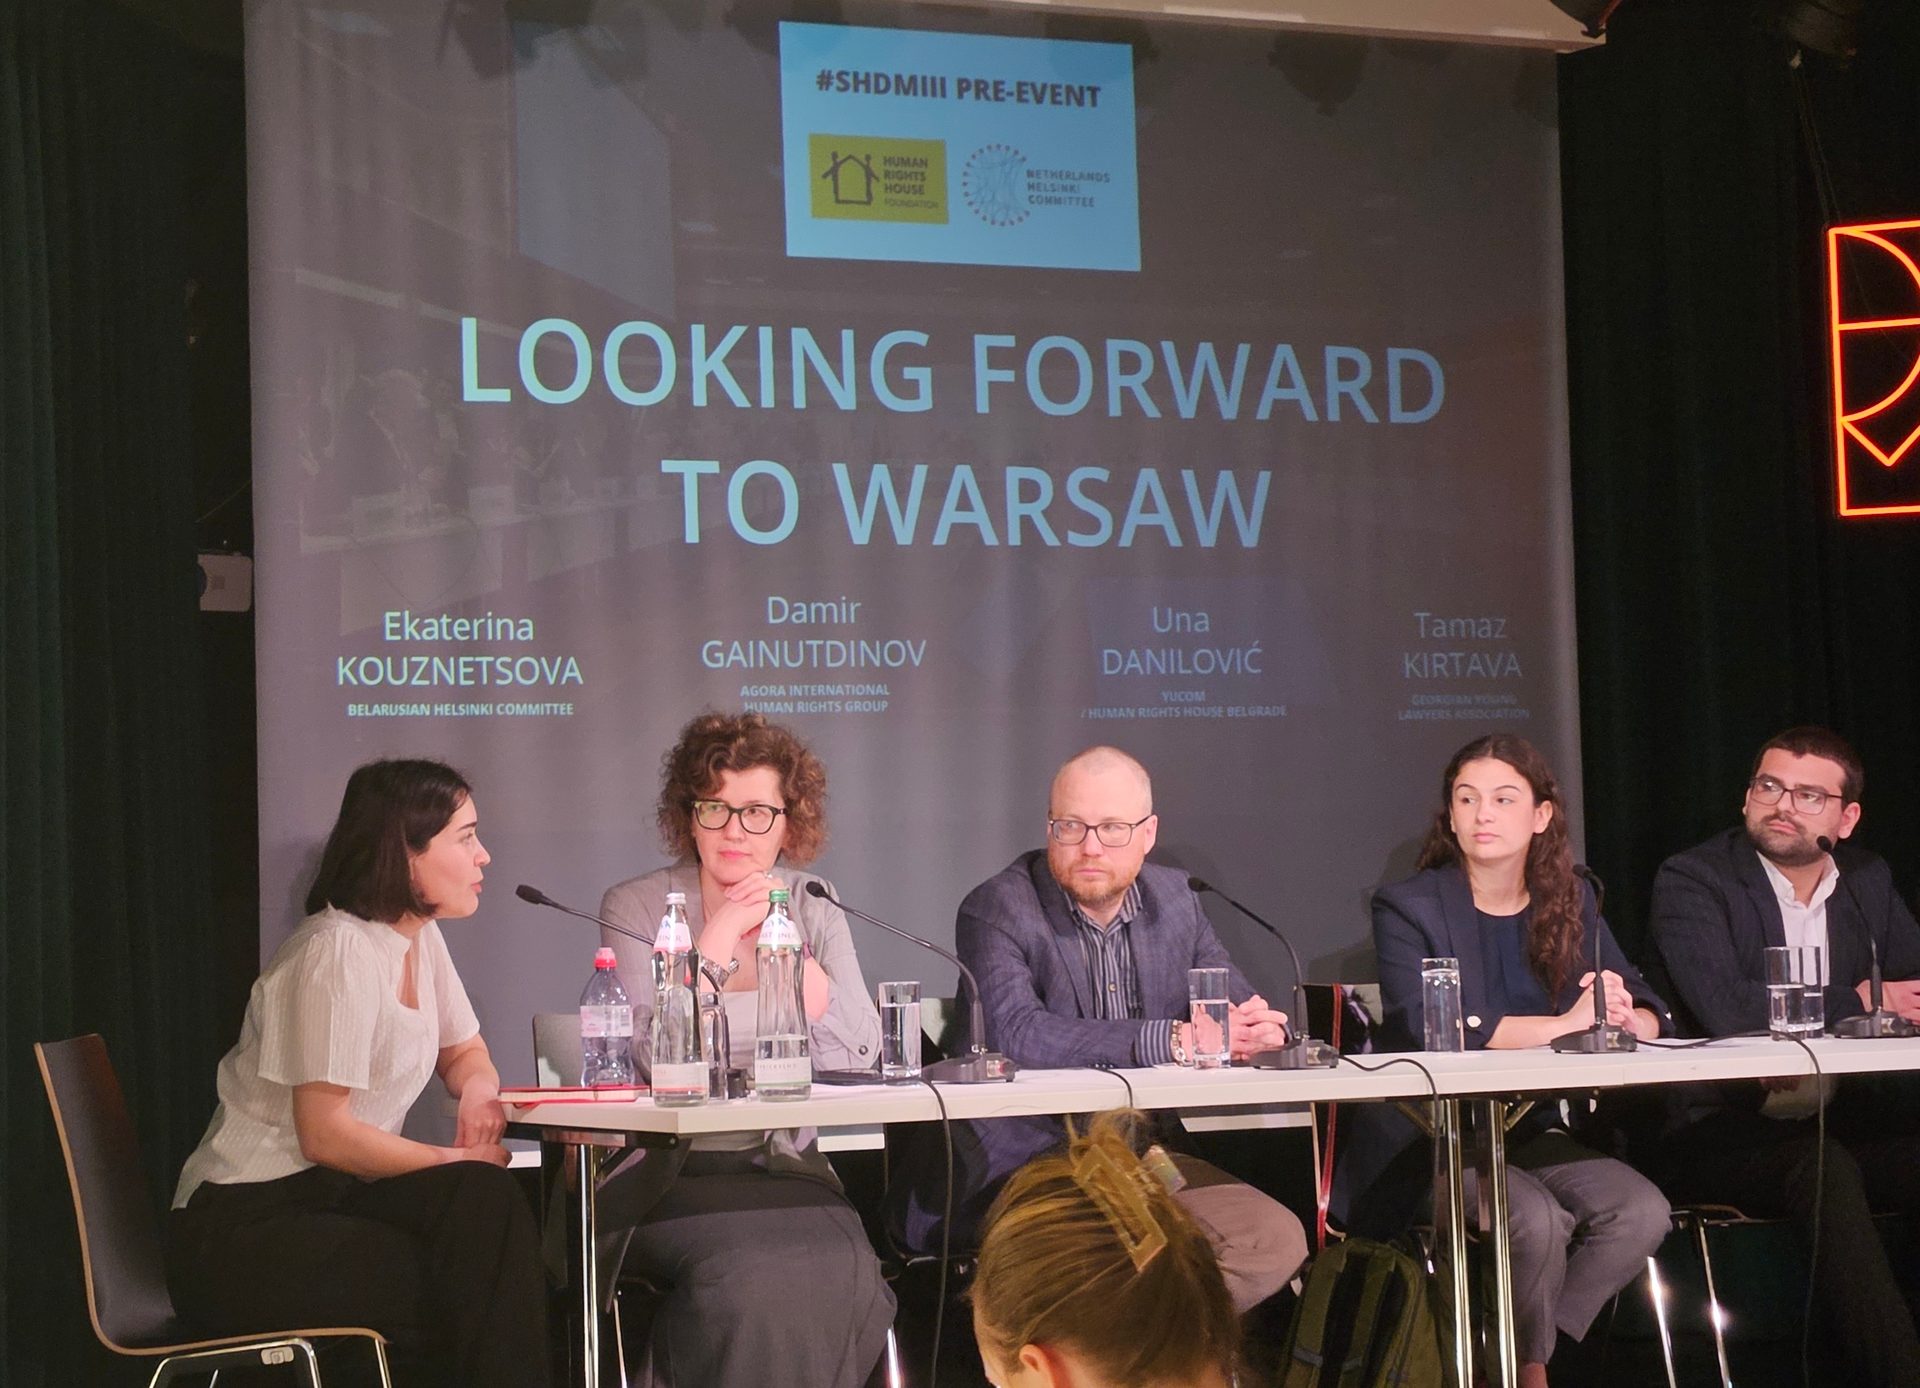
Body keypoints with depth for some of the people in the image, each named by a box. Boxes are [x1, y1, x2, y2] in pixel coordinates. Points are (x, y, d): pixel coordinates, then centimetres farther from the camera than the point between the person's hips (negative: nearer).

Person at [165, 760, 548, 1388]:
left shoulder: (419, 936, 10)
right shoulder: (337, 953, -17)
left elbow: (464, 1052, 25)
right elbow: (325, 1134, -19)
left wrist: (478, 1091, 1)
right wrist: (458, 1166, -14)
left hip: (332, 1196, 8)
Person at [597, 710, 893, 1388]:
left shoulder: (813, 910, 11)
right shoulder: (637, 906, 1)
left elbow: (857, 1052, -3)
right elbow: (653, 1052, -14)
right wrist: (722, 933, -10)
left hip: (782, 1170, 3)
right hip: (666, 1173, -3)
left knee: (842, 1273, -27)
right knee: (747, 1270, -32)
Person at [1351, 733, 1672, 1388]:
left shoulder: (1572, 904, 10)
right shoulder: (1407, 908, -5)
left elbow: (1649, 1009, 5)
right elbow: (1422, 1025, -22)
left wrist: (1625, 1017, -22)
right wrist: (1565, 1023, -27)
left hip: (1530, 1132, 5)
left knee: (1643, 1212, -19)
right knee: (1538, 1221, -30)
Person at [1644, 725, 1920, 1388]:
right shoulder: (1691, 880, -3)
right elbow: (1727, 1009, -19)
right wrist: (1860, 1002, -9)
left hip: (1842, 1124, 5)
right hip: (1724, 1132, -5)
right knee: (1822, 1169, -36)